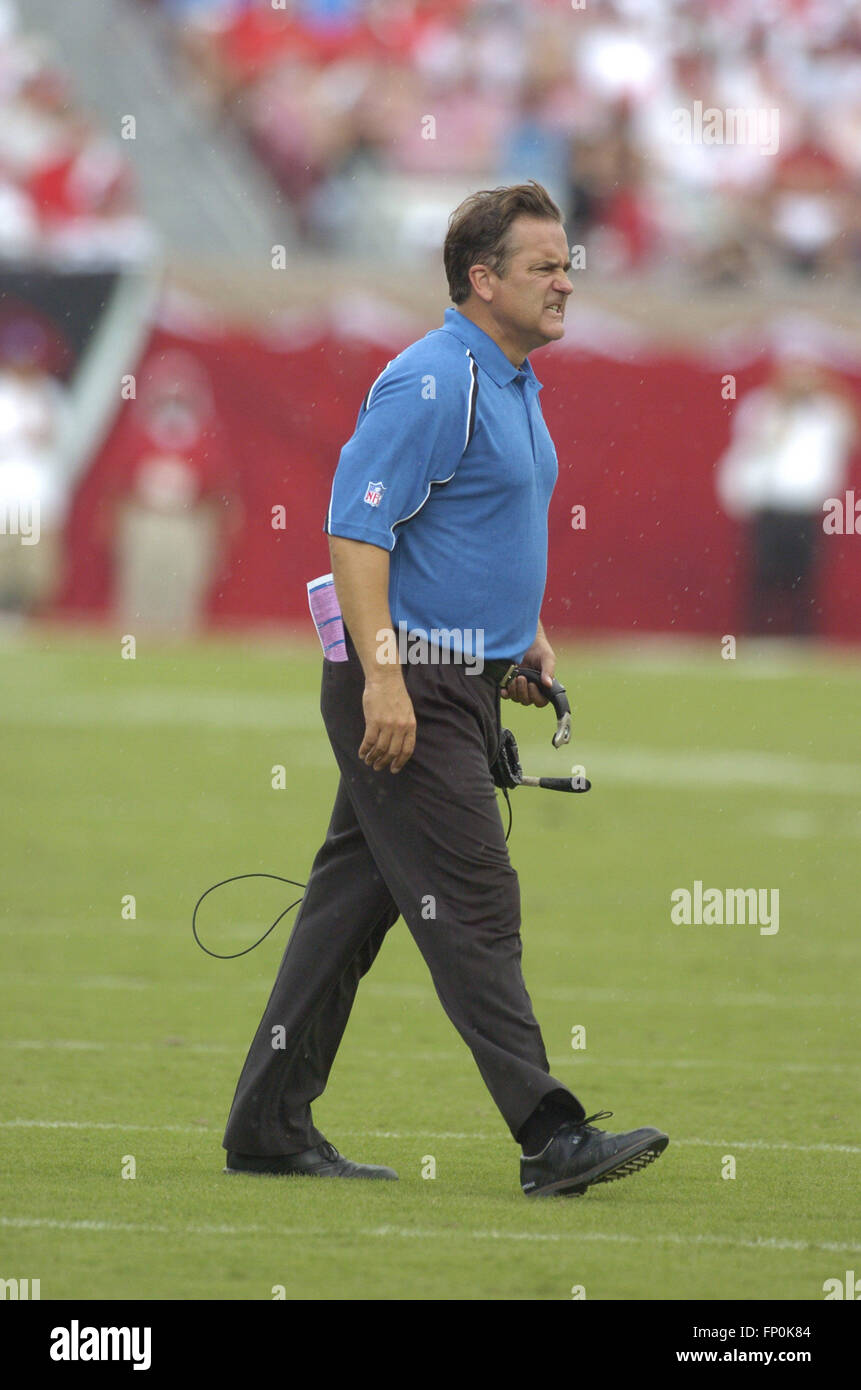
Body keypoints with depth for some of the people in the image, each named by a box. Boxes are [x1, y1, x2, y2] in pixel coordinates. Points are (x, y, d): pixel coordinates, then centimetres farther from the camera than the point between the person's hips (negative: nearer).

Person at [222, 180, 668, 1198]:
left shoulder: (512, 387, 16)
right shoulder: (430, 382, -16)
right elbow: (355, 528, -21)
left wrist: (527, 636, 20)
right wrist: (382, 676, -27)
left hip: (459, 686, 10)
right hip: (409, 687, -10)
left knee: (353, 902, 11)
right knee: (472, 909, -10)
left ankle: (269, 1127, 16)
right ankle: (550, 1138, -11)